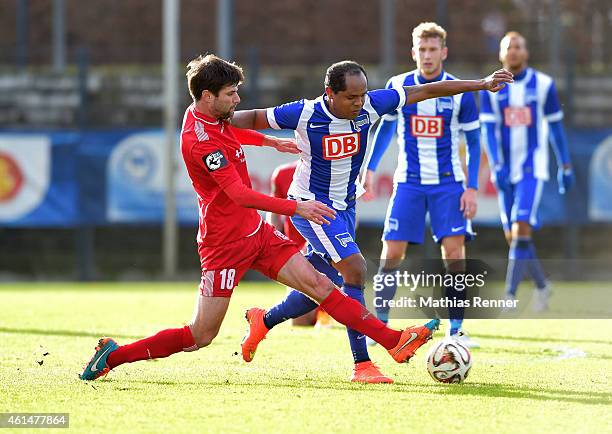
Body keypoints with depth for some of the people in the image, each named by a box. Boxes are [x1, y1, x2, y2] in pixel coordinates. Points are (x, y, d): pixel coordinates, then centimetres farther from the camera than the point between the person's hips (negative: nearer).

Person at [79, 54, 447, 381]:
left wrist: (271, 141, 42)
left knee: (318, 284, -1)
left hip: (255, 232, 9)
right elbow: (239, 194, -33)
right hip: (225, 243, -9)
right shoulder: (201, 140, -25)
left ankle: (394, 341, -6)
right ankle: (114, 356, 10)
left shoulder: (212, 118, 5)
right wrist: (296, 208, -36)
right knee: (200, 337, -3)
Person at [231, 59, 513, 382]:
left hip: (345, 206, 7)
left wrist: (482, 84, -5)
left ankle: (263, 321, 38)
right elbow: (254, 119, -9)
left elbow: (425, 91, -6)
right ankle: (362, 365, -15)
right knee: (355, 270, -20)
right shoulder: (305, 114, -22)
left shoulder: (370, 105, -12)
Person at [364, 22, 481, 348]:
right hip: (409, 183, 1)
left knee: (454, 251, -12)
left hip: (448, 183, -1)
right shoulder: (397, 86, 0)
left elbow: (473, 141, 2)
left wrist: (472, 188, -5)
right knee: (392, 253, -5)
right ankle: (380, 325, 7)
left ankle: (455, 330, -4)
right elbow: (386, 126, 16)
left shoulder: (460, 92, -4)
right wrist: (370, 168, 12)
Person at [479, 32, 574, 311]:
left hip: (533, 166, -3)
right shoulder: (491, 89, 2)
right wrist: (496, 166, -18)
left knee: (521, 230, -18)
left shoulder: (543, 84, -1)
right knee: (513, 236, 6)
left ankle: (510, 295, -16)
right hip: (506, 169, 3)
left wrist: (566, 166, 8)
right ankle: (541, 285, 29)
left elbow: (555, 126, 6)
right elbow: (488, 129, -4)